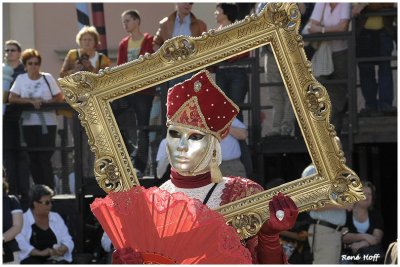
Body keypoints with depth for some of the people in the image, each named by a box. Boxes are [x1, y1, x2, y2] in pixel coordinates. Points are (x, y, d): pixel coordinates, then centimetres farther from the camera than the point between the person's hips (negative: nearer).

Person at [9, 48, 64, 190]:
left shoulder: (47, 77, 3)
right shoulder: (21, 79, 5)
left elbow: (59, 98, 4)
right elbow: (12, 98, -2)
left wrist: (44, 102, -12)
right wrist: (31, 101, -13)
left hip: (47, 123, -2)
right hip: (29, 123, 2)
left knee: (45, 158, -7)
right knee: (33, 159, 4)